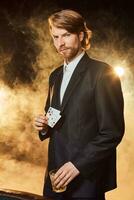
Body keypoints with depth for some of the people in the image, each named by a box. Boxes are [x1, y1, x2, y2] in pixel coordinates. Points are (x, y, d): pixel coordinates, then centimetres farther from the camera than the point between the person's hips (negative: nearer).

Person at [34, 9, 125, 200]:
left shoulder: (102, 73, -10)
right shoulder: (55, 76, 12)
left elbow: (112, 131, -15)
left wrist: (78, 165, -19)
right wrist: (44, 126, 1)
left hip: (86, 179, -6)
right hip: (56, 175, 6)